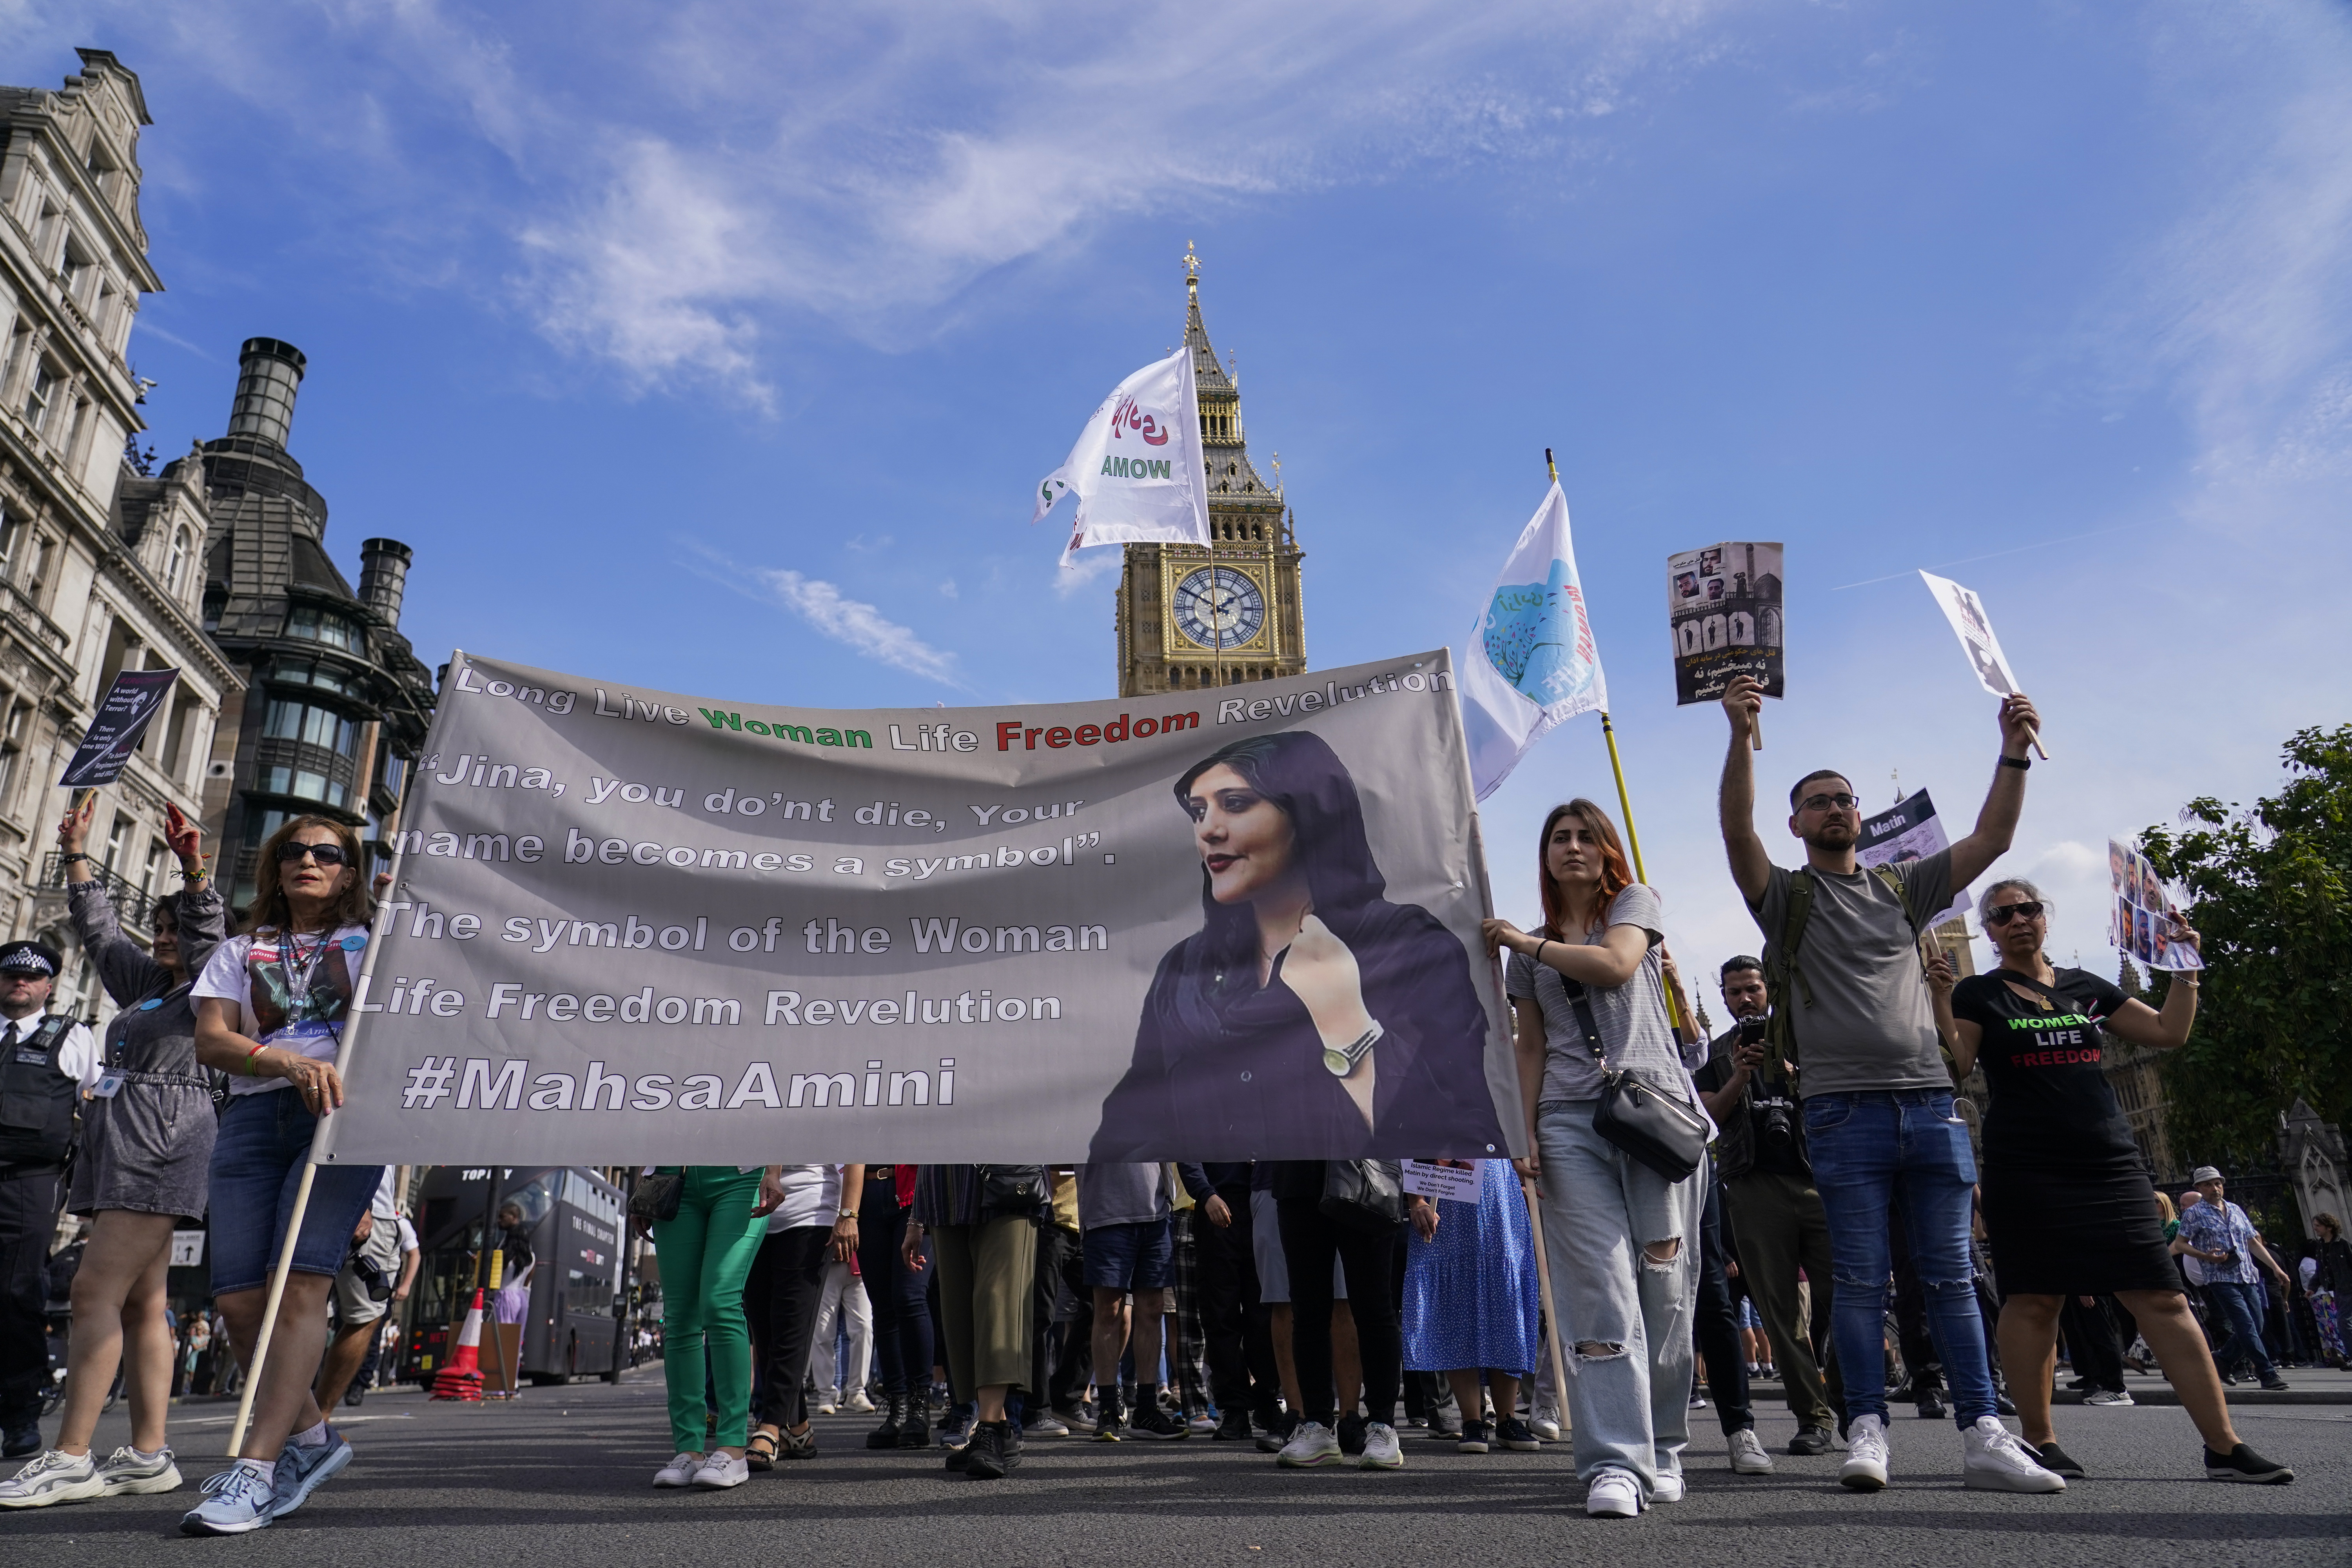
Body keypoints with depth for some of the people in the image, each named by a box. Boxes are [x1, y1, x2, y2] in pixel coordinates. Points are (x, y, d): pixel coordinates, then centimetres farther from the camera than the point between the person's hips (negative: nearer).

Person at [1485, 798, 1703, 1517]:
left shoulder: (1636, 902, 13)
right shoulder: (1532, 951, 20)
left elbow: (1615, 965, -8)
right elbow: (1532, 1047, 16)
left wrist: (1525, 941, 0)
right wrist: (1526, 1131, 4)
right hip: (1571, 1121, 2)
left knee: (1664, 1288, -2)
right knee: (1601, 1290, -8)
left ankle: (1662, 1450, 12)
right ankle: (1614, 1462, -10)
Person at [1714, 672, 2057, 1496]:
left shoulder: (1903, 889, 17)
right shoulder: (1786, 897, 6)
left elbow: (1992, 839, 12)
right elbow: (1736, 833, -12)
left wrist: (2014, 753, -2)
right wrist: (1742, 737, -26)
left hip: (1929, 1102, 3)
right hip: (1844, 1110, -3)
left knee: (1952, 1275, 4)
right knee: (1861, 1279, -2)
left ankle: (1984, 1436, 7)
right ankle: (1867, 1430, 4)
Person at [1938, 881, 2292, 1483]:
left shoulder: (2086, 987, 17)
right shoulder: (1978, 994, 4)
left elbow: (2169, 1033, 18)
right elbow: (1955, 1066, -9)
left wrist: (2185, 968, 11)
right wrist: (1939, 996, -19)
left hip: (2111, 1163, 4)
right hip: (2026, 1169, -4)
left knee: (2161, 1297, 0)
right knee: (2034, 1300, -2)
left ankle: (2224, 1446, 6)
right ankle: (2039, 1443, 8)